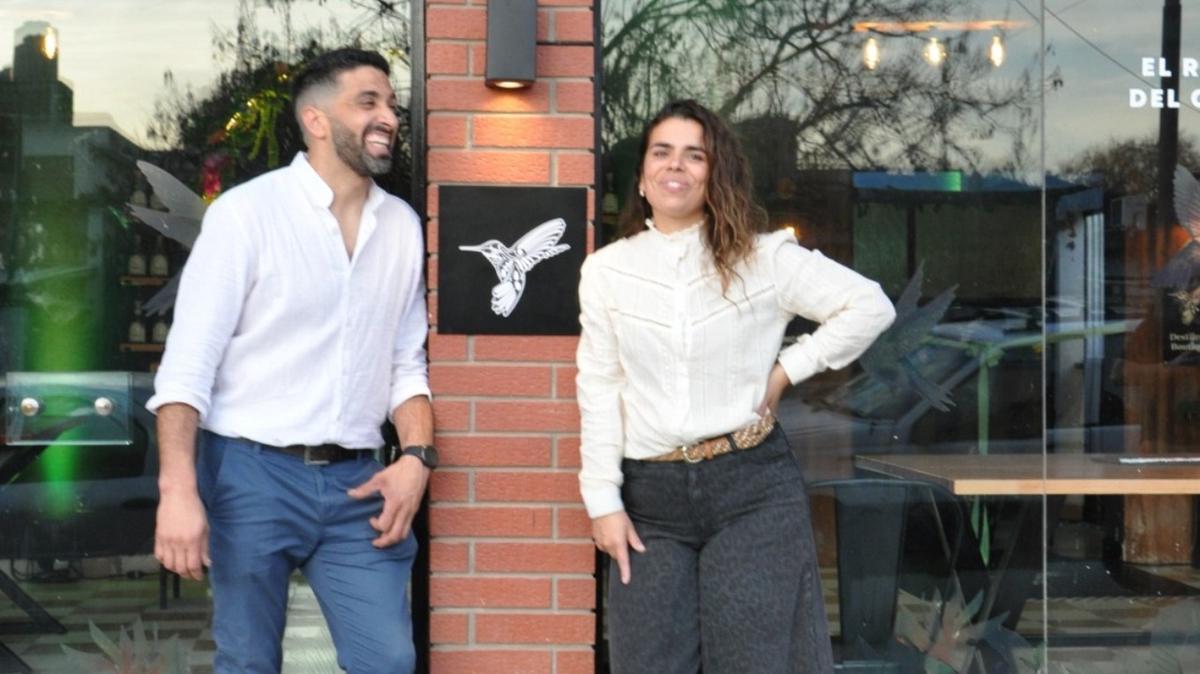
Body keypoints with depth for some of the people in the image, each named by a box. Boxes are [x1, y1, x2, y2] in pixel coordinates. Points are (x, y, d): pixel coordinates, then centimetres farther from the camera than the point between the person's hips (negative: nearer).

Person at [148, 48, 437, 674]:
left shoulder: (403, 226, 7)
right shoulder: (246, 212, -8)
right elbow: (188, 363, -11)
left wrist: (417, 456, -2)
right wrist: (178, 491, -19)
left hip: (355, 482, 4)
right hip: (252, 473, -4)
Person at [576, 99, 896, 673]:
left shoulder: (762, 258, -1)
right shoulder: (606, 269, 5)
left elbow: (871, 307, 0)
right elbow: (599, 389, 4)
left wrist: (786, 370, -4)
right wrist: (603, 500, 0)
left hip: (752, 488, -2)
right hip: (650, 495, 2)